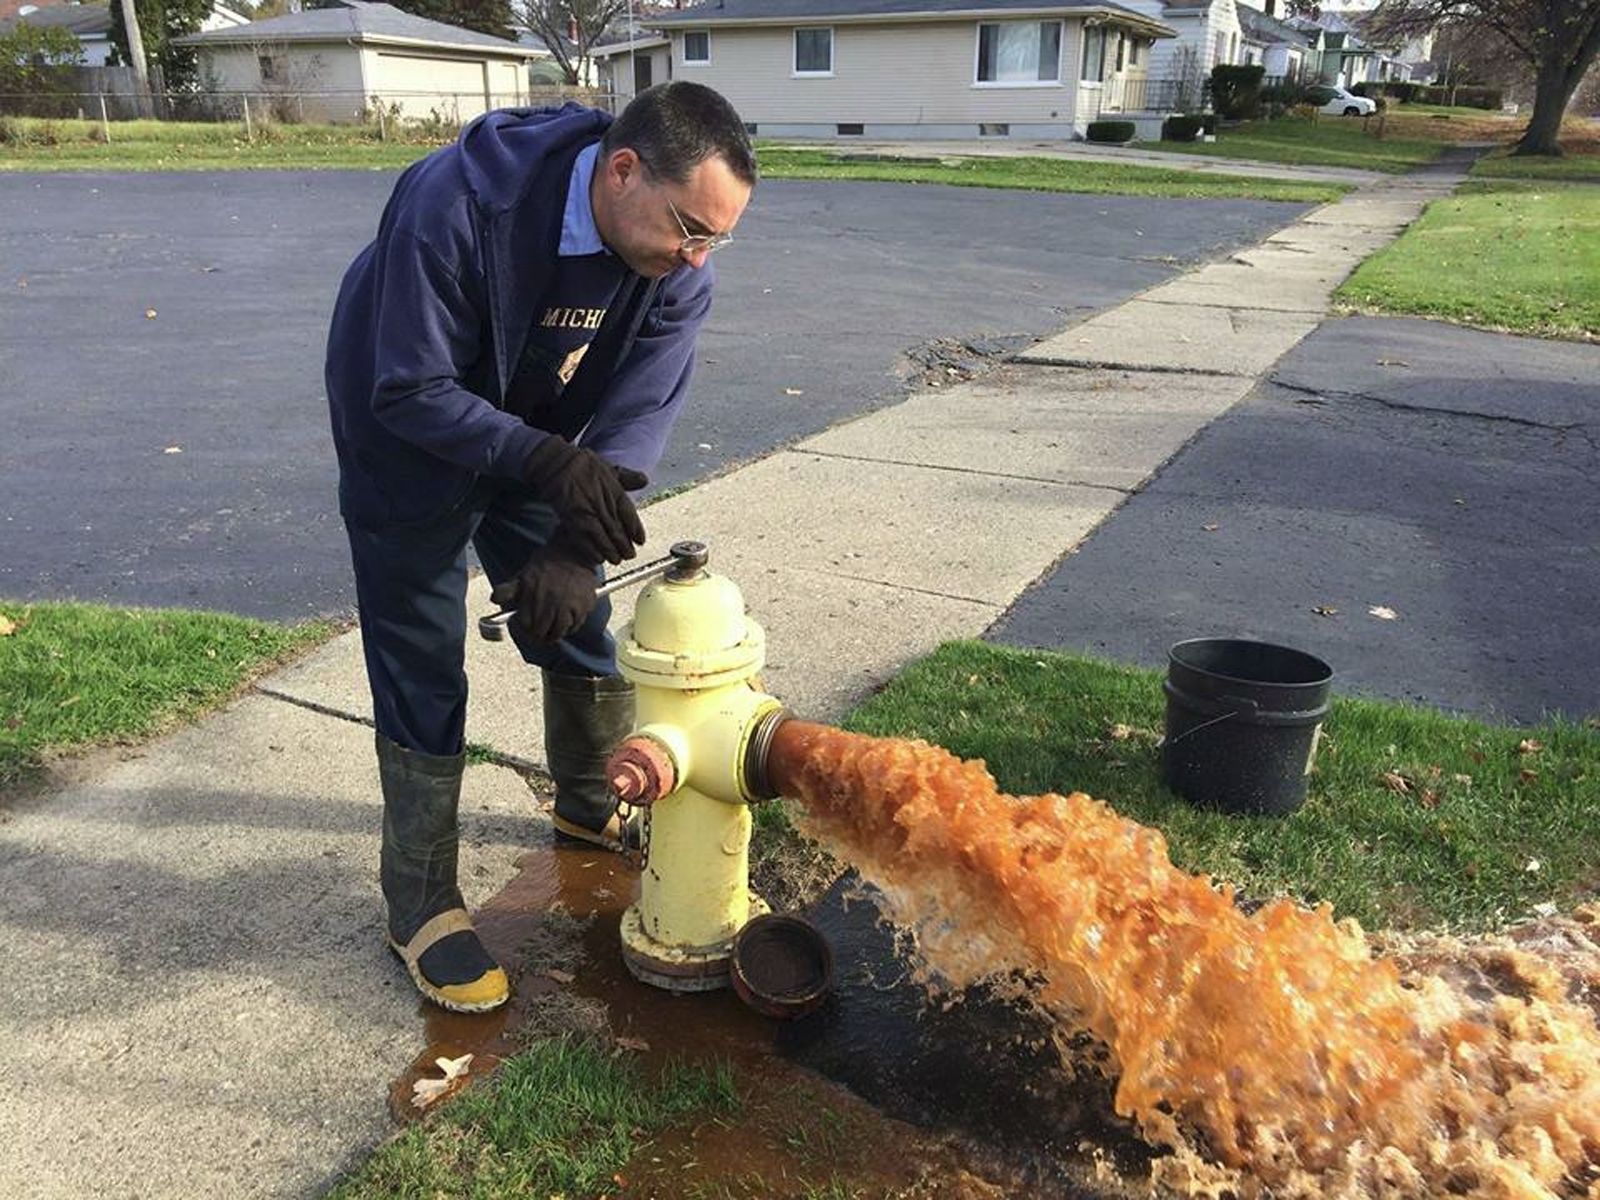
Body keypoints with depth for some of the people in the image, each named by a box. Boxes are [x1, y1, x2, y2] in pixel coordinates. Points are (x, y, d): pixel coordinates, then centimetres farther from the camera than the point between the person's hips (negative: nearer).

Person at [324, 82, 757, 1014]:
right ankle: (422, 904, 12)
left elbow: (638, 418, -21)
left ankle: (595, 804, 38)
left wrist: (574, 548, -34)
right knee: (424, 675, -3)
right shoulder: (457, 204, -36)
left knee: (579, 624, 11)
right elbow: (413, 393, -31)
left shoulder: (679, 269, -21)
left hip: (541, 441, 5)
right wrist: (550, 465, -43)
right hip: (410, 443, -4)